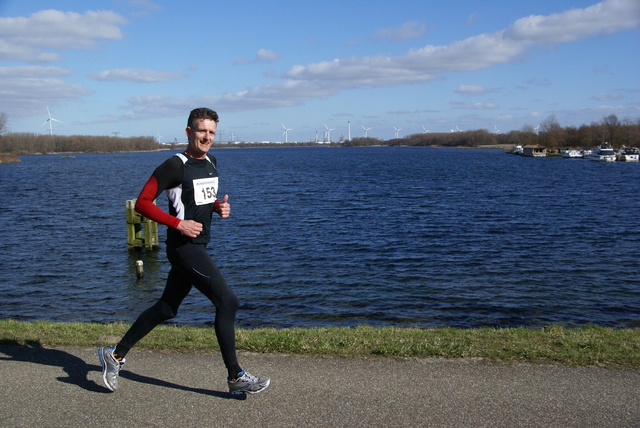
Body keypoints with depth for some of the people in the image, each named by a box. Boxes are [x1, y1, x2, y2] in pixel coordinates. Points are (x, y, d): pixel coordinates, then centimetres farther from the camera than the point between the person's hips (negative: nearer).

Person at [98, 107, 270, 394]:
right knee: (227, 302, -11)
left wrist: (219, 207, 6)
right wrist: (179, 223, -20)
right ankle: (235, 377, -1)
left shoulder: (211, 162, 12)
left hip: (198, 247, 9)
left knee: (166, 308, 15)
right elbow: (142, 203, -14)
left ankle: (115, 355, 28)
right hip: (183, 247, -9)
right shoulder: (175, 166, -14)